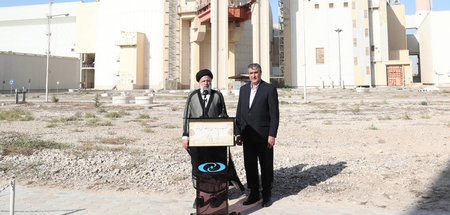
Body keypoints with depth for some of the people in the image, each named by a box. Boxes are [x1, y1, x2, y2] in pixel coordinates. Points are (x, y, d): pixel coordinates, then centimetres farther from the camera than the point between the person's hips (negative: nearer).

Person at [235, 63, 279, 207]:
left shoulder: (270, 89, -5)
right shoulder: (243, 89, 11)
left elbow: (274, 114, -8)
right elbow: (239, 113, 13)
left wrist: (272, 135, -13)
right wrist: (238, 133, 7)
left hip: (263, 136, -5)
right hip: (248, 136, 5)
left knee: (266, 167, 6)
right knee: (250, 166, 10)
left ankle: (267, 195, 22)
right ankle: (254, 194, 25)